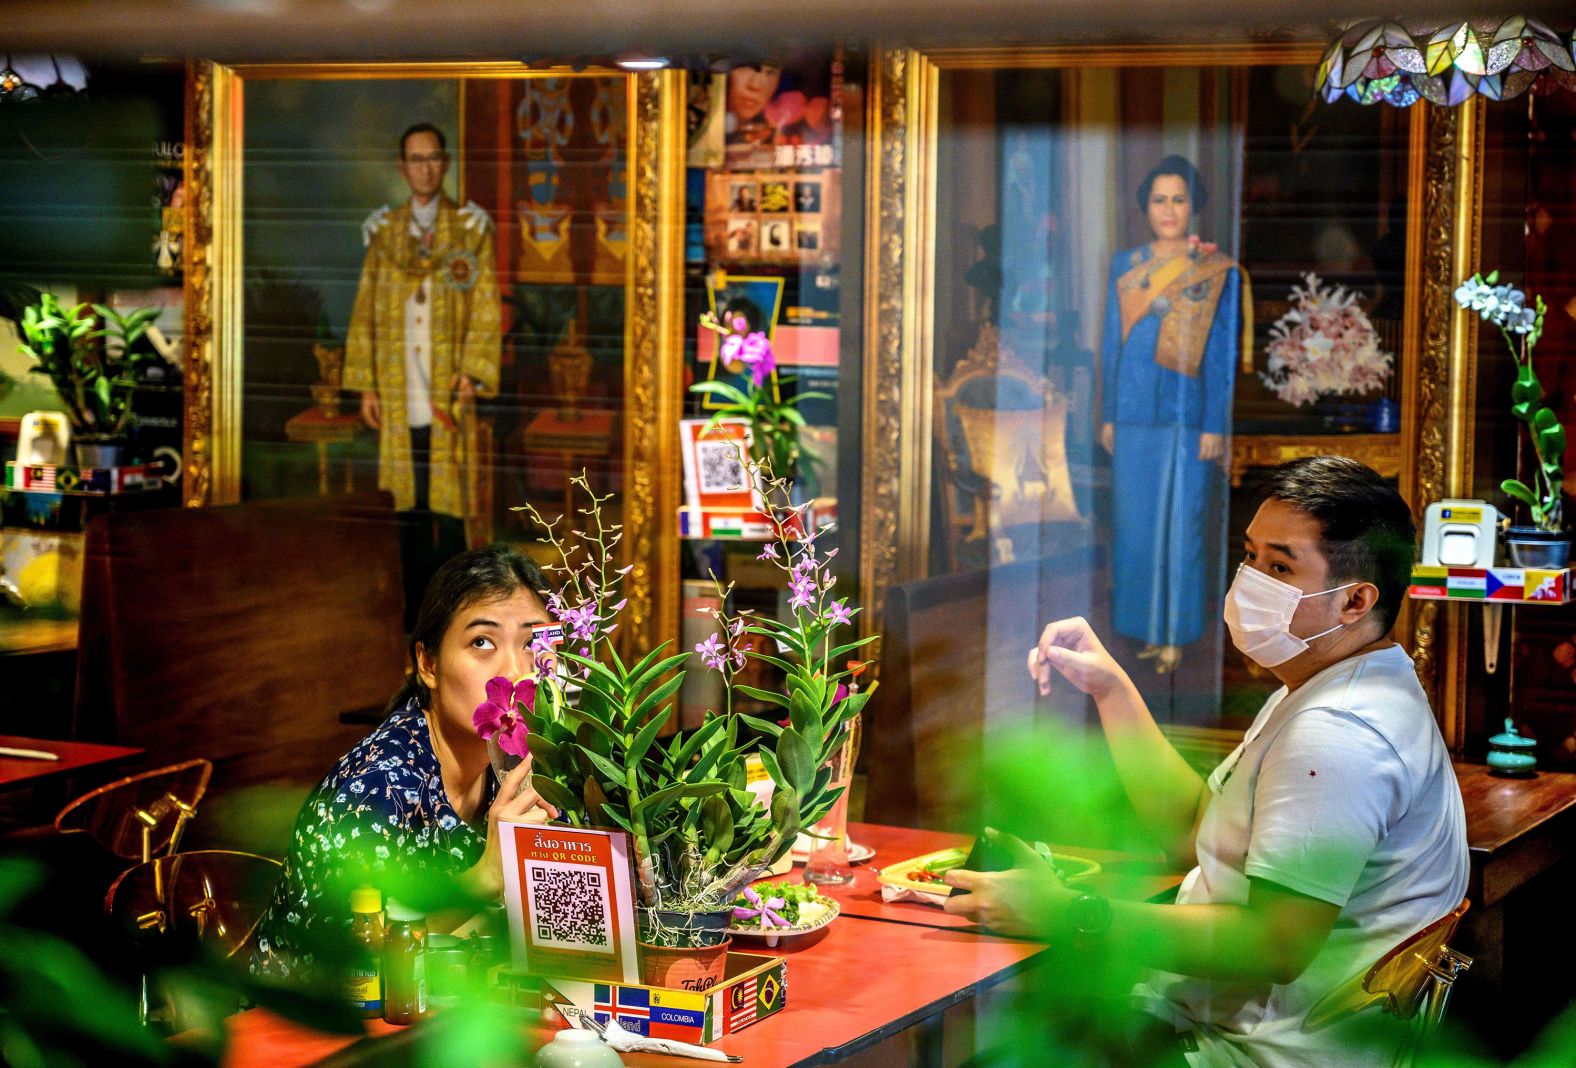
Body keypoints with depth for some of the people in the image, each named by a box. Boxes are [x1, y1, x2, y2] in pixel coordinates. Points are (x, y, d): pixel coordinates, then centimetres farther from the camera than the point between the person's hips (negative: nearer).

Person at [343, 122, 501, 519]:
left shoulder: (470, 228, 4)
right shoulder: (384, 232, 10)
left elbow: (487, 310, 0)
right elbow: (365, 311, 11)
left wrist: (473, 373, -12)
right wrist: (365, 384, 5)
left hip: (448, 388, -2)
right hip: (399, 389, 2)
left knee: (447, 490, -4)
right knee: (407, 489, 3)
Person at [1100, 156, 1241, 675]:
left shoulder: (1218, 271, -2)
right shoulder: (1125, 266, 8)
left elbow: (1223, 353, -3)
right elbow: (1111, 343, 11)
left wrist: (1215, 426, -8)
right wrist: (1107, 416, 8)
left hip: (1187, 416, -3)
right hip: (1134, 413, 3)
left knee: (1181, 524, 0)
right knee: (1135, 521, 7)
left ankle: (1175, 634, 10)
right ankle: (1146, 627, 18)